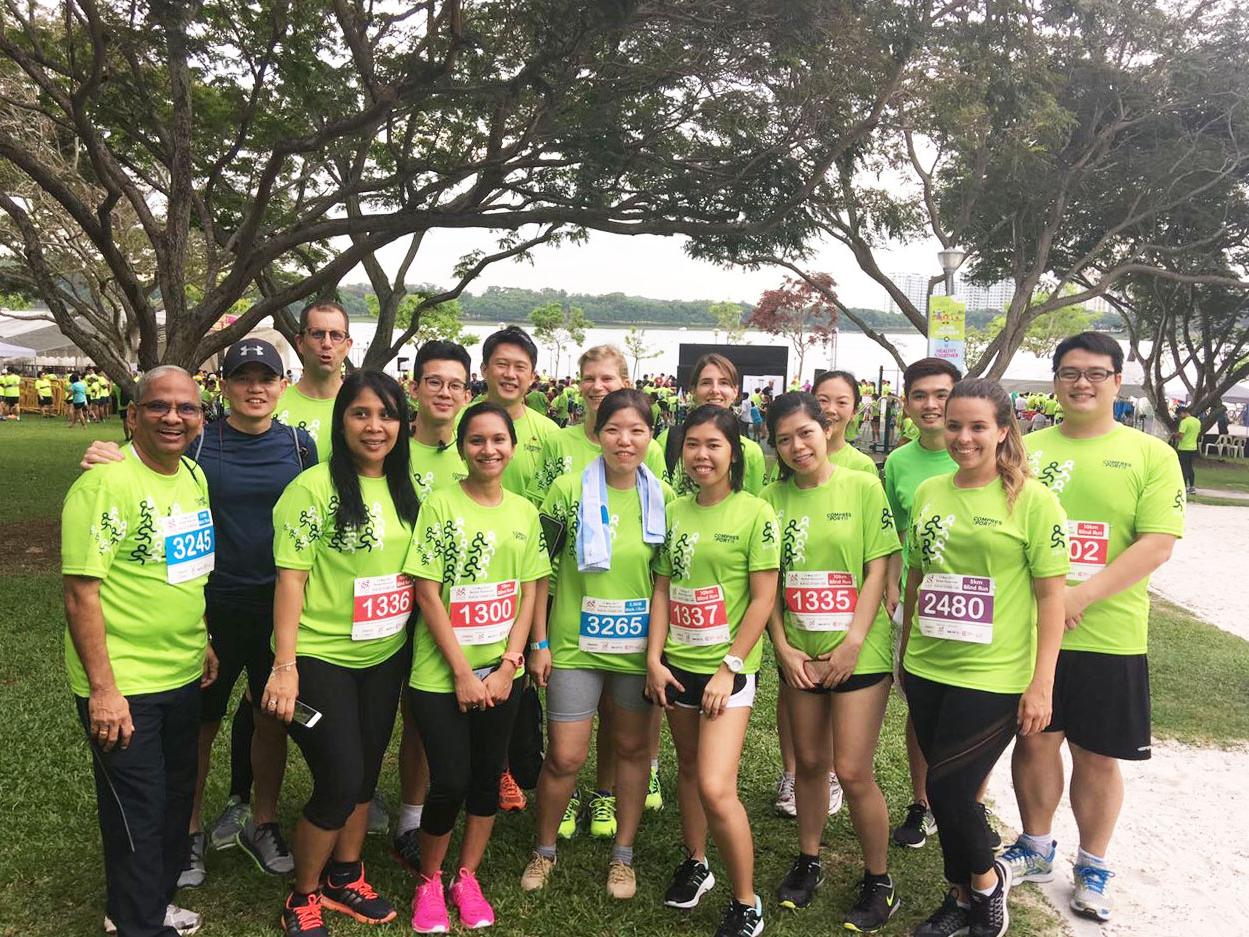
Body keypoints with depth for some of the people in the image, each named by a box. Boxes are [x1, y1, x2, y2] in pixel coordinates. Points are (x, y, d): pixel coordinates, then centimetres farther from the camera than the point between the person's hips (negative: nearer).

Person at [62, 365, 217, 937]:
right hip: (122, 687, -8)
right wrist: (102, 689, -21)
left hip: (182, 677, 8)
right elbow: (80, 592, -20)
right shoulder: (105, 484, -19)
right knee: (137, 813, 7)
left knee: (176, 798, 21)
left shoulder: (194, 477, 6)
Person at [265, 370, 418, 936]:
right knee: (339, 784, -3)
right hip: (321, 659, -6)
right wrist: (284, 665, -18)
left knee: (365, 776, 17)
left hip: (384, 658, 6)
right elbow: (291, 577, -15)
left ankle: (344, 878, 39)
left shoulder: (404, 489, 4)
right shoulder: (314, 488, -14)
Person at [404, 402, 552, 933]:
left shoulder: (525, 512, 3)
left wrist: (508, 665, -6)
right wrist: (462, 673, -13)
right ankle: (429, 880, 24)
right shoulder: (441, 506, -9)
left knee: (487, 776, 12)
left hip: (501, 673, 4)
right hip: (441, 674, -4)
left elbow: (529, 592, 4)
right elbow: (427, 595, -11)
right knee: (450, 782, -2)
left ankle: (467, 878, 32)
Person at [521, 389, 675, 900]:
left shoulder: (663, 496, -2)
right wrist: (539, 641, -5)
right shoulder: (569, 489, -9)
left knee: (632, 747, 14)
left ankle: (623, 854, 32)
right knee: (565, 757, 2)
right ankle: (544, 849, 28)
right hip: (575, 644, -2)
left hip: (639, 646, 2)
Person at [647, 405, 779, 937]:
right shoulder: (675, 511, 5)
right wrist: (654, 658, 0)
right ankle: (695, 863, 41)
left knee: (716, 788, -11)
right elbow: (663, 589, 7)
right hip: (677, 664, 5)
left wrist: (730, 667, -14)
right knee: (688, 768, 19)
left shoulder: (755, 513, -10)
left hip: (727, 668, -5)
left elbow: (763, 598, -11)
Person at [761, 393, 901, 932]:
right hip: (799, 654, 3)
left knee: (853, 771, -2)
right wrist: (783, 647, -4)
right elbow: (767, 581, 4)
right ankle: (808, 862, 34)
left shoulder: (863, 488, -5)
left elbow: (877, 569, -7)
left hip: (859, 651, -3)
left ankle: (879, 883, 18)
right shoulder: (772, 498, 2)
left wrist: (853, 643, -13)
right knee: (810, 762, 14)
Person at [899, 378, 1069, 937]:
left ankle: (986, 880, 26)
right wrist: (904, 653, 17)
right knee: (944, 792, 14)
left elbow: (1052, 596, -9)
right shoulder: (928, 492, 5)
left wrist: (1041, 685, -11)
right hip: (927, 671, 5)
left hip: (993, 677, -5)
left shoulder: (1031, 499, -10)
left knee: (948, 790, -4)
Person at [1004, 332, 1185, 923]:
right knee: (1035, 741, 14)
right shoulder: (1027, 450, 4)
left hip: (1109, 637, -2)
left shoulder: (1151, 455, -2)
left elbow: (1158, 544, -11)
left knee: (1097, 757, 11)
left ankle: (1093, 869, 31)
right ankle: (1036, 851, 35)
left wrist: (1081, 596, -21)